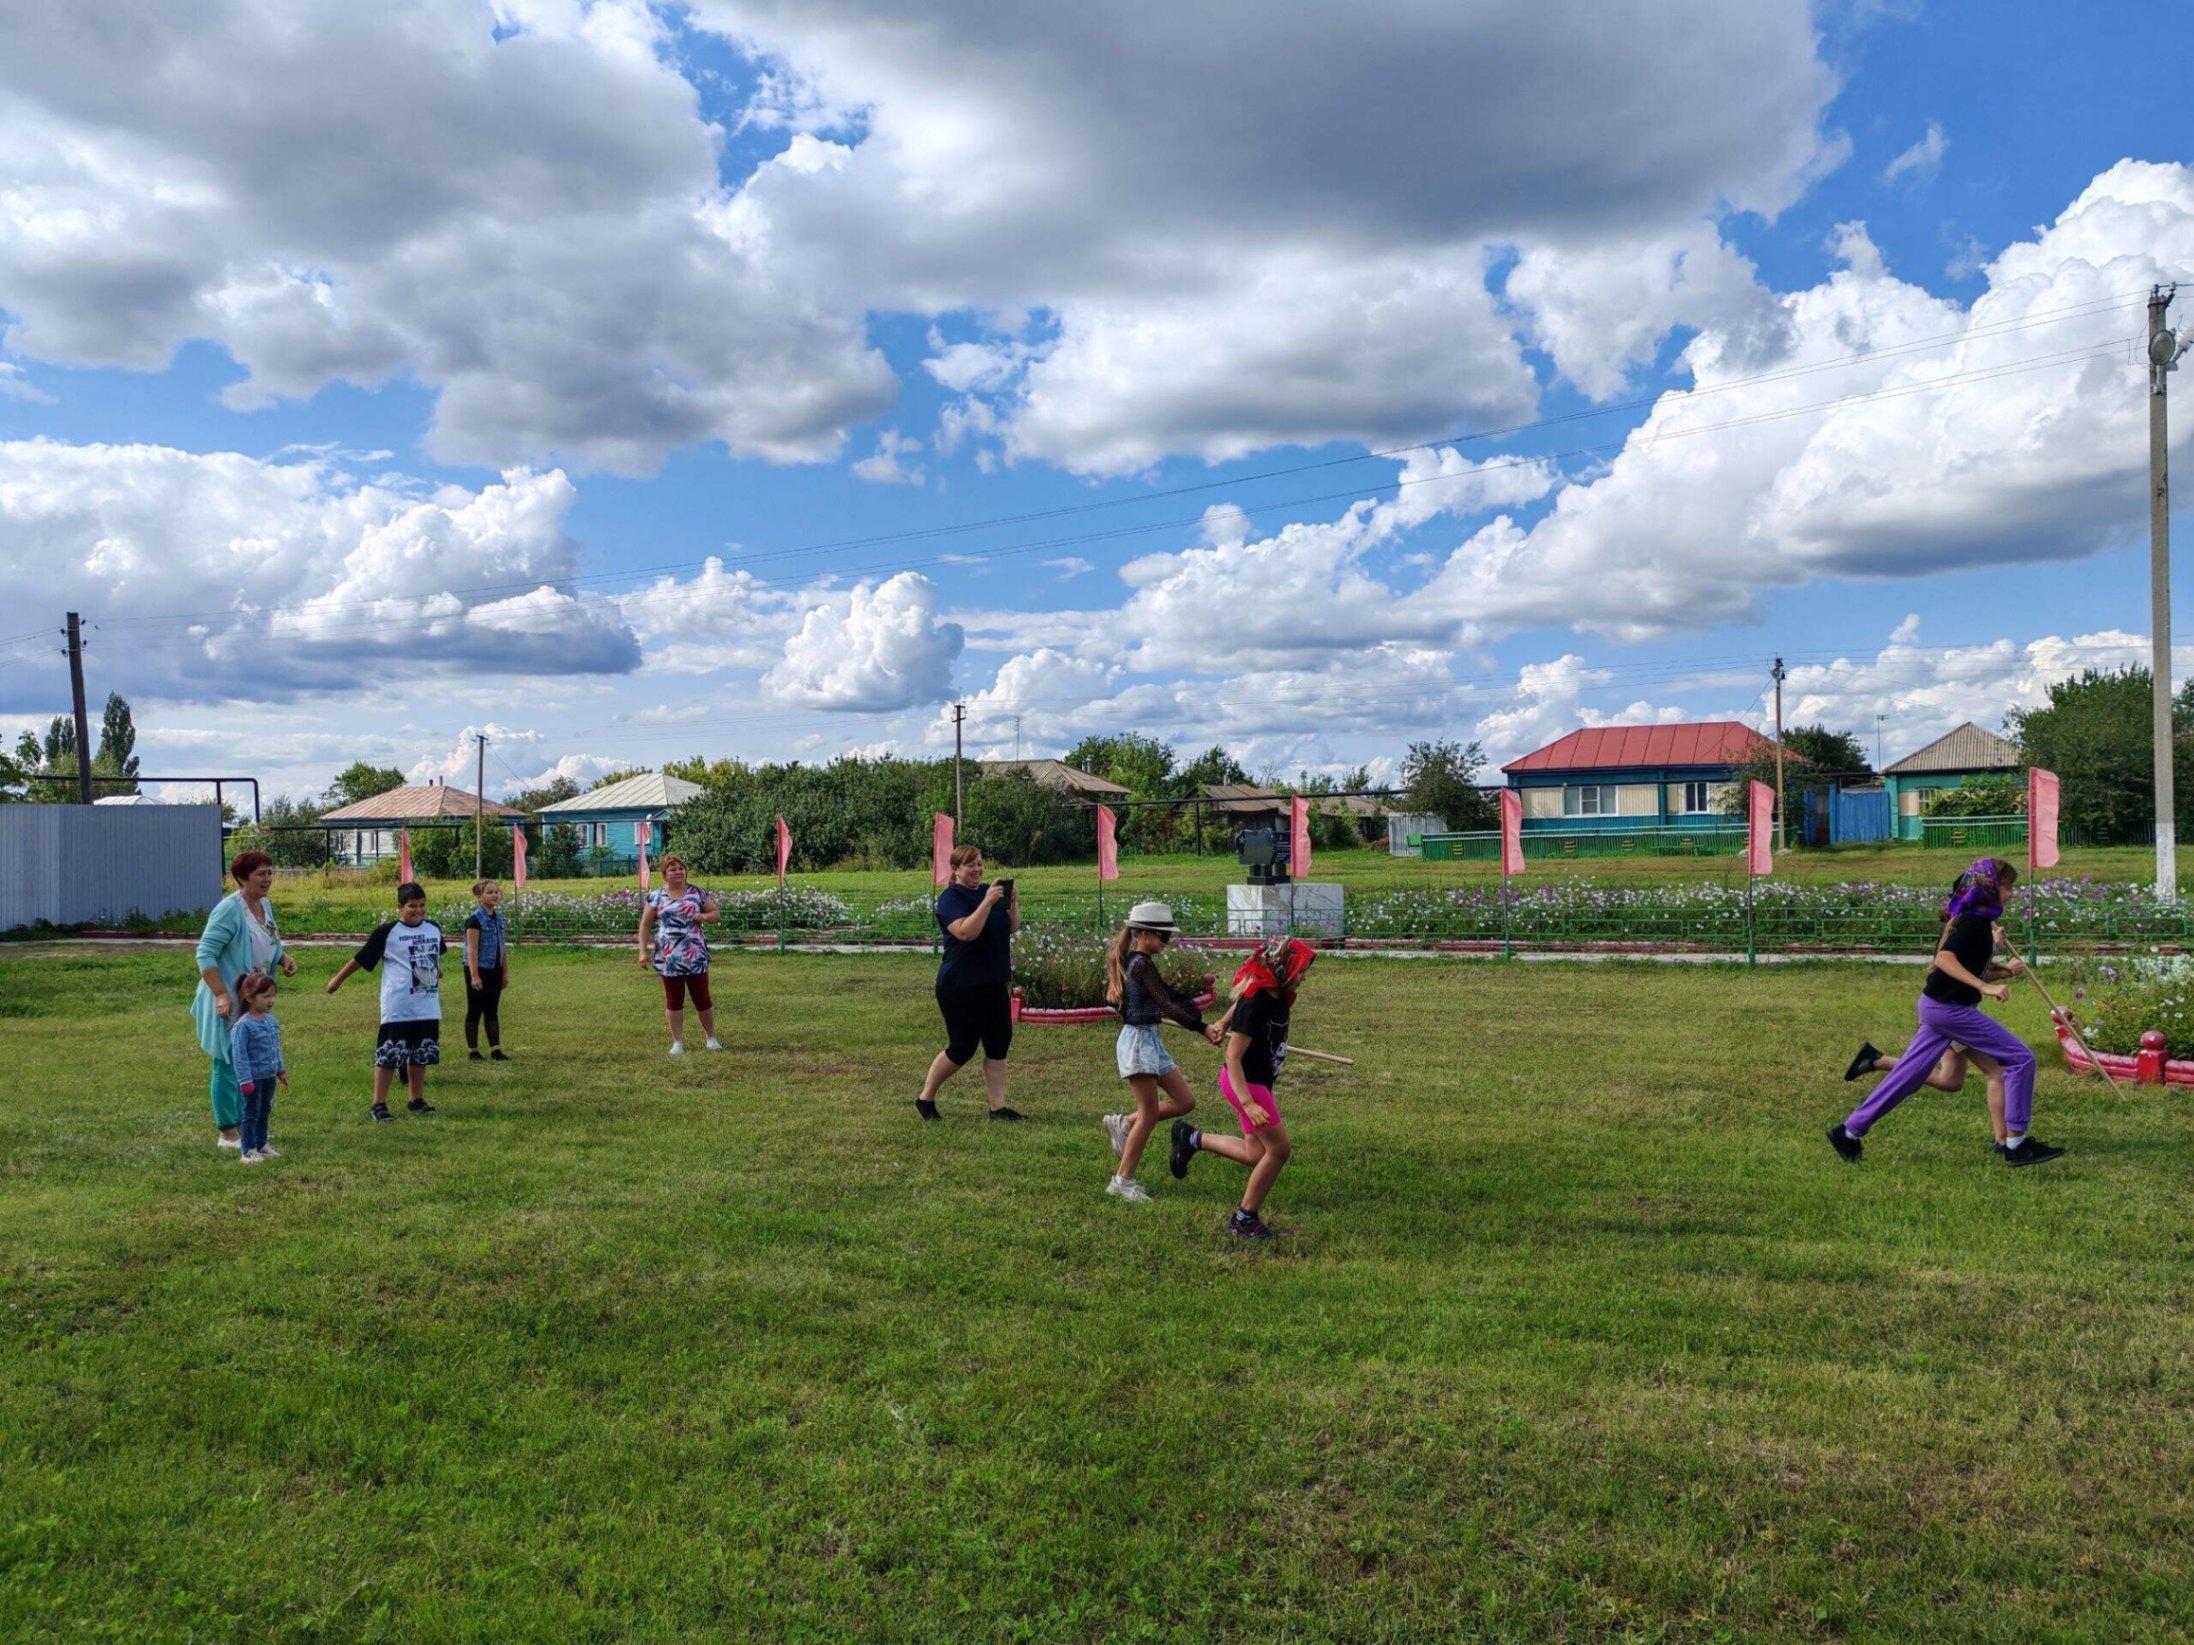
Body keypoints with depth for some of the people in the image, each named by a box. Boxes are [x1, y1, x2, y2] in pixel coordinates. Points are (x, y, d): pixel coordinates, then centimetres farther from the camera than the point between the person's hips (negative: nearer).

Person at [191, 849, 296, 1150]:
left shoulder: (265, 906, 8)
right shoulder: (229, 910, -19)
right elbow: (205, 954, -21)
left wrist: (283, 959, 2)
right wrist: (221, 995, -26)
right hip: (228, 1003, -9)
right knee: (228, 1065, 0)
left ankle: (242, 1125, 28)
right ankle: (227, 1133, 9)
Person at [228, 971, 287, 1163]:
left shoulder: (271, 1021, 4)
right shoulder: (243, 1025, -19)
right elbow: (239, 1055, -19)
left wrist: (281, 1070, 19)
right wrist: (245, 1080, -20)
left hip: (269, 1077, 7)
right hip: (253, 1078, -7)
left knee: (265, 1112, 17)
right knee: (251, 1113, 2)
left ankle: (262, 1144, 30)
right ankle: (249, 1150, 10)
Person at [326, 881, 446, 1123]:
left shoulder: (434, 928, 6)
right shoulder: (387, 931, -7)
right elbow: (361, 958, 1)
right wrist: (338, 979, 7)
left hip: (428, 1007, 5)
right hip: (397, 1009, -5)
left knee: (421, 1054, 12)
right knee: (388, 1055, -3)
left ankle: (417, 1100, 23)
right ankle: (379, 1104, 4)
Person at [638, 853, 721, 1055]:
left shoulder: (697, 893, 6)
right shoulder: (656, 896, 3)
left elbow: (715, 912, 13)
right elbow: (645, 925, 5)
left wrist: (703, 917, -9)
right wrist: (643, 951, -3)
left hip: (695, 955, 0)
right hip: (668, 957, 0)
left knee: (702, 997, 4)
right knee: (673, 1000, 6)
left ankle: (712, 1038, 19)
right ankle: (678, 1042, 16)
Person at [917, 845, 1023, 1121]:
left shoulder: (989, 891, 13)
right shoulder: (951, 897, -11)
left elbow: (1013, 928, 13)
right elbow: (966, 932, -26)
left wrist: (1013, 903, -4)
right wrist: (988, 903, -29)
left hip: (994, 983, 8)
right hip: (961, 986, -7)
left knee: (999, 1045, 4)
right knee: (961, 1049, -1)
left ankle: (998, 1106, 9)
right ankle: (925, 1098, 17)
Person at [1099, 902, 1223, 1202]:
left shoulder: (1133, 961, 12)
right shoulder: (1142, 964, -17)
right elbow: (1168, 1006, -22)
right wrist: (1202, 1028, -24)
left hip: (1150, 1040, 10)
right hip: (1138, 1040, -10)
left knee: (1185, 1101, 8)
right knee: (1150, 1113, -4)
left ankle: (1123, 1123, 20)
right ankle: (1122, 1180, 6)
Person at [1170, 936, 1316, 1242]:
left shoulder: (1279, 996, 0)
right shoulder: (1255, 1004, -26)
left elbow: (1238, 1003, 22)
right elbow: (1233, 1058, -27)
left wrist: (1223, 1025, 38)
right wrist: (1248, 1104, -34)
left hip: (1260, 1082, 9)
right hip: (1244, 1082, -9)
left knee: (1257, 1155, 11)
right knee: (1279, 1149, -5)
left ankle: (1192, 1138, 23)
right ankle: (1245, 1220, 8)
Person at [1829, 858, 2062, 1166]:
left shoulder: (1969, 918, 14)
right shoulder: (1976, 921, -15)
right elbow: (1945, 959, -29)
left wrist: (2004, 970, 12)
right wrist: (1986, 987, -33)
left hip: (1937, 1005, 10)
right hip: (1950, 1008, -10)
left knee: (1907, 1077, 11)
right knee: (2020, 1059, -4)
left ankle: (1849, 1132, 13)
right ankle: (2015, 1144, 0)